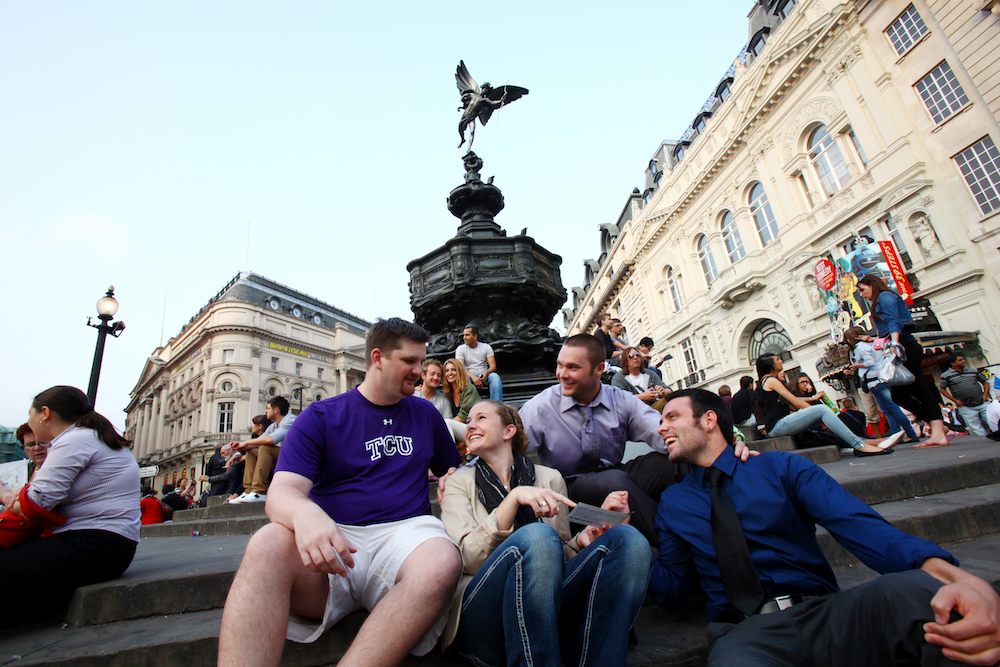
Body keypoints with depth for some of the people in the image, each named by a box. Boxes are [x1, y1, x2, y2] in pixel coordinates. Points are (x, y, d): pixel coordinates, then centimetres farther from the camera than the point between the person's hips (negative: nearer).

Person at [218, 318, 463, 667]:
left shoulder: (425, 413, 17)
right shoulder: (320, 418, 7)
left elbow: (453, 472, 28)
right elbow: (282, 491, -6)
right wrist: (304, 514, -30)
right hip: (334, 536, -1)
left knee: (443, 561, -35)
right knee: (266, 547, -35)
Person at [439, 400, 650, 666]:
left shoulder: (549, 478, 16)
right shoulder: (461, 482, 11)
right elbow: (468, 558, -4)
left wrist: (582, 540, -5)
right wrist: (514, 498, -17)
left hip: (550, 610, 3)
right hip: (484, 619, -3)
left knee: (628, 538, -20)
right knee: (536, 536, -34)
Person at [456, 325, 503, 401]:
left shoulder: (486, 347, 7)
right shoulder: (460, 349, 5)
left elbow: (493, 366, -2)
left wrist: (486, 373, -26)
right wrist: (473, 376, -28)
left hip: (484, 375, 1)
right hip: (469, 375, -1)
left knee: (495, 376, -31)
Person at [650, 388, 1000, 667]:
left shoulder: (781, 467, 7)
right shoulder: (672, 503, 12)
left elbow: (857, 526, -9)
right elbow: (672, 591, 11)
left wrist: (951, 576, -28)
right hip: (743, 631, -1)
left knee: (920, 589, -29)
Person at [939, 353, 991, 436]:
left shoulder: (973, 371, 9)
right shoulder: (946, 375, -2)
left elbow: (985, 382, 18)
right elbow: (942, 389, 4)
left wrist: (985, 394, 1)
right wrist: (955, 400, -5)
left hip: (983, 404, 4)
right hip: (966, 408, -3)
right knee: (979, 433, -1)